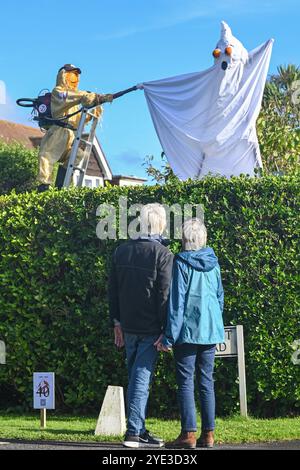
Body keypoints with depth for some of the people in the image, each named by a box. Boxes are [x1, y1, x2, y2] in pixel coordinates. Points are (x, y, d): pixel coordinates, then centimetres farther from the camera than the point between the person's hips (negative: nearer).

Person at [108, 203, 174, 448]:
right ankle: (134, 432, -6)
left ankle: (138, 427, 20)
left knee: (135, 377, 15)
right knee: (142, 378, -4)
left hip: (128, 326, 6)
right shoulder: (163, 254, -12)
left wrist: (117, 322, 17)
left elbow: (113, 289, 11)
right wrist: (166, 330, -11)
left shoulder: (122, 251, 7)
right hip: (150, 327, -5)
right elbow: (165, 294, -14)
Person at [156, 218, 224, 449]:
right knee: (206, 381, 9)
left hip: (187, 330, -5)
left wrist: (169, 336, -9)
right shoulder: (213, 263, 7)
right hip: (210, 331, 5)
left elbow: (176, 301, -12)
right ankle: (208, 434, 9)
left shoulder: (181, 263, -10)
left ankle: (189, 433, -4)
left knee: (186, 382, -1)